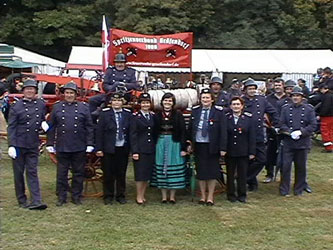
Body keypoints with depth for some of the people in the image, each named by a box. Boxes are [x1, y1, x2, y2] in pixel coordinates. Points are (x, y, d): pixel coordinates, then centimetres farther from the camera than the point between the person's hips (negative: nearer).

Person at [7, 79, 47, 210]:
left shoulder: (41, 105, 5)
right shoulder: (16, 106, -4)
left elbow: (43, 120, 22)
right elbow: (11, 127, -6)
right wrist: (11, 145, -14)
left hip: (33, 145, 2)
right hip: (19, 145, -2)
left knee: (32, 172, 1)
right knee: (19, 173, 7)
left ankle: (36, 201, -3)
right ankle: (22, 200, 19)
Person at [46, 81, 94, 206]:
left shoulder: (83, 107, 5)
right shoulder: (57, 107, 6)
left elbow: (89, 127, 3)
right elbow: (51, 127, 6)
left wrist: (90, 144, -2)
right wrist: (50, 144, 1)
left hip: (79, 148, 0)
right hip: (62, 147, 0)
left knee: (78, 173, 8)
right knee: (62, 173, 7)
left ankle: (76, 196, 19)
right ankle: (61, 197, 18)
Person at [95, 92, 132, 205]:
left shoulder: (128, 114, 4)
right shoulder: (105, 113, -2)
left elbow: (131, 131, 5)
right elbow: (99, 131, -4)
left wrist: (131, 148, 1)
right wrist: (99, 148, -9)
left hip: (123, 148, 2)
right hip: (109, 149, -2)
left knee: (121, 173, 9)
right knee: (108, 174, 5)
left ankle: (120, 195, 22)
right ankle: (108, 196, 18)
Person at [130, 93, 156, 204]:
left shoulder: (153, 116, 10)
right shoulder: (135, 117, -4)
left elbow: (155, 133, 11)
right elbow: (133, 135, -7)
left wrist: (155, 147, 5)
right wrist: (134, 151, -13)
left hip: (151, 149, 5)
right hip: (140, 149, -5)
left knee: (148, 173, 8)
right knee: (140, 173, -1)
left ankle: (143, 195, 20)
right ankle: (139, 196, 11)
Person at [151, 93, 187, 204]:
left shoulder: (178, 115, 0)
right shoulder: (157, 115, 5)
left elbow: (183, 132, -3)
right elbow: (154, 132, 6)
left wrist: (183, 148, -9)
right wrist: (153, 147, 0)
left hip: (174, 144, -2)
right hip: (160, 143, 2)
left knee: (174, 169, 2)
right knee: (161, 169, 4)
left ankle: (172, 196, 11)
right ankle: (164, 196, 13)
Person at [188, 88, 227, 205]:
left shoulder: (219, 111, -4)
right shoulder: (195, 110, 6)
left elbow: (223, 130, -6)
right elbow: (190, 128, 10)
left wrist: (223, 148, -11)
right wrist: (189, 143, 2)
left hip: (212, 146, -3)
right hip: (198, 145, 3)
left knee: (212, 172, 5)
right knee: (200, 171, 8)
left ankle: (210, 197, 18)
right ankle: (203, 196, 21)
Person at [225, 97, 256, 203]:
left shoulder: (248, 118, 0)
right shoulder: (226, 118, -1)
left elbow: (252, 136, 0)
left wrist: (252, 152, -4)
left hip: (243, 152, 0)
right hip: (229, 151, 0)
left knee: (242, 174, 8)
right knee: (230, 174, 9)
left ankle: (242, 195, 20)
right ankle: (231, 194, 21)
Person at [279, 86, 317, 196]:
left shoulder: (309, 109, 4)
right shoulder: (286, 108, 6)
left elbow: (313, 125, -3)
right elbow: (281, 124, 1)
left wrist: (300, 132, -15)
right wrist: (291, 133, -14)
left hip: (303, 143, 0)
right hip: (288, 143, 0)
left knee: (301, 167, 9)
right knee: (285, 166, -1)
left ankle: (299, 189, 22)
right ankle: (284, 190, 10)